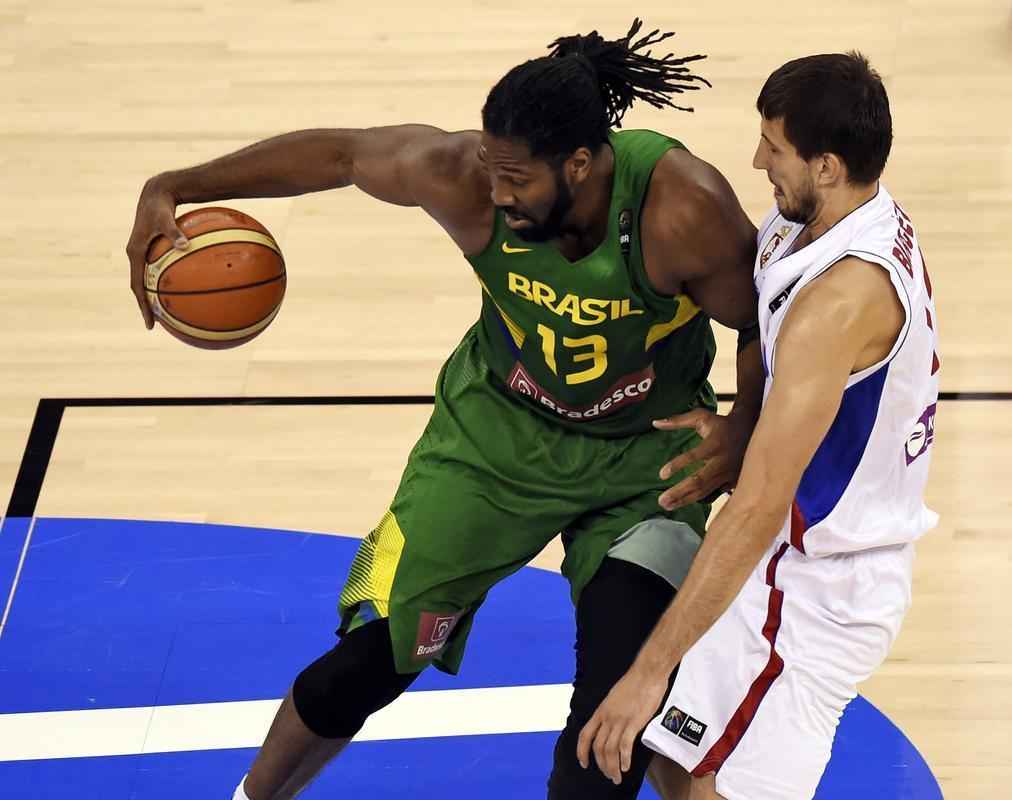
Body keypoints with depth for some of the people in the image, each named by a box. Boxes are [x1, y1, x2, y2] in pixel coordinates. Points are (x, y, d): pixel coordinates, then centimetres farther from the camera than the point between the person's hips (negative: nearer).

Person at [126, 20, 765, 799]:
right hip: (499, 427, 2)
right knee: (369, 658, 1)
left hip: (647, 452, -1)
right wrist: (172, 189, -11)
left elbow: (771, 325, -15)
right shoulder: (462, 175, -26)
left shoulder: (683, 209, -32)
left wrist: (743, 429, -31)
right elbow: (335, 153, -9)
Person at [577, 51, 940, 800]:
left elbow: (761, 507, -33)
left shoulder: (840, 299, -30)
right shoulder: (876, 225, -1)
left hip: (815, 589, -9)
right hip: (810, 552, 9)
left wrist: (651, 670, -31)